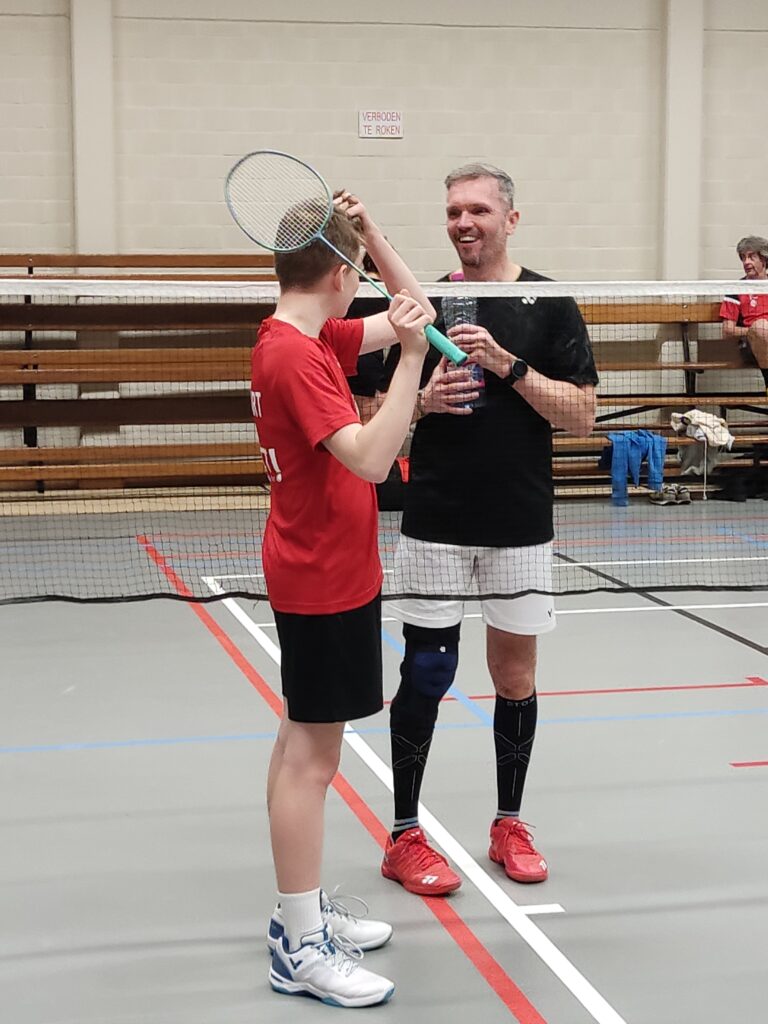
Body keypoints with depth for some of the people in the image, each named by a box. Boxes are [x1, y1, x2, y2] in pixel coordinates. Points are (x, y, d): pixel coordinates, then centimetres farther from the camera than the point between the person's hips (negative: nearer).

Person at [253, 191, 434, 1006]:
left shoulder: (308, 339, 8)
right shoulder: (296, 355, -20)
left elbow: (411, 311, 15)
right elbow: (370, 457, -30)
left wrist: (365, 226, 6)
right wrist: (410, 358, -30)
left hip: (320, 573, 10)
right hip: (323, 579, -10)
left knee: (305, 745, 15)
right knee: (311, 754, -6)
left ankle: (304, 911, 27)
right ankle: (299, 950, 1)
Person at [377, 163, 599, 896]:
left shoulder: (549, 304, 0)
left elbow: (581, 415, -6)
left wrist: (507, 365, -18)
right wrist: (423, 400, -13)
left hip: (520, 527, 0)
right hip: (435, 525, 0)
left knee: (515, 678, 9)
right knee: (425, 676, 2)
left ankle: (509, 825, 25)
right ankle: (405, 839, 13)